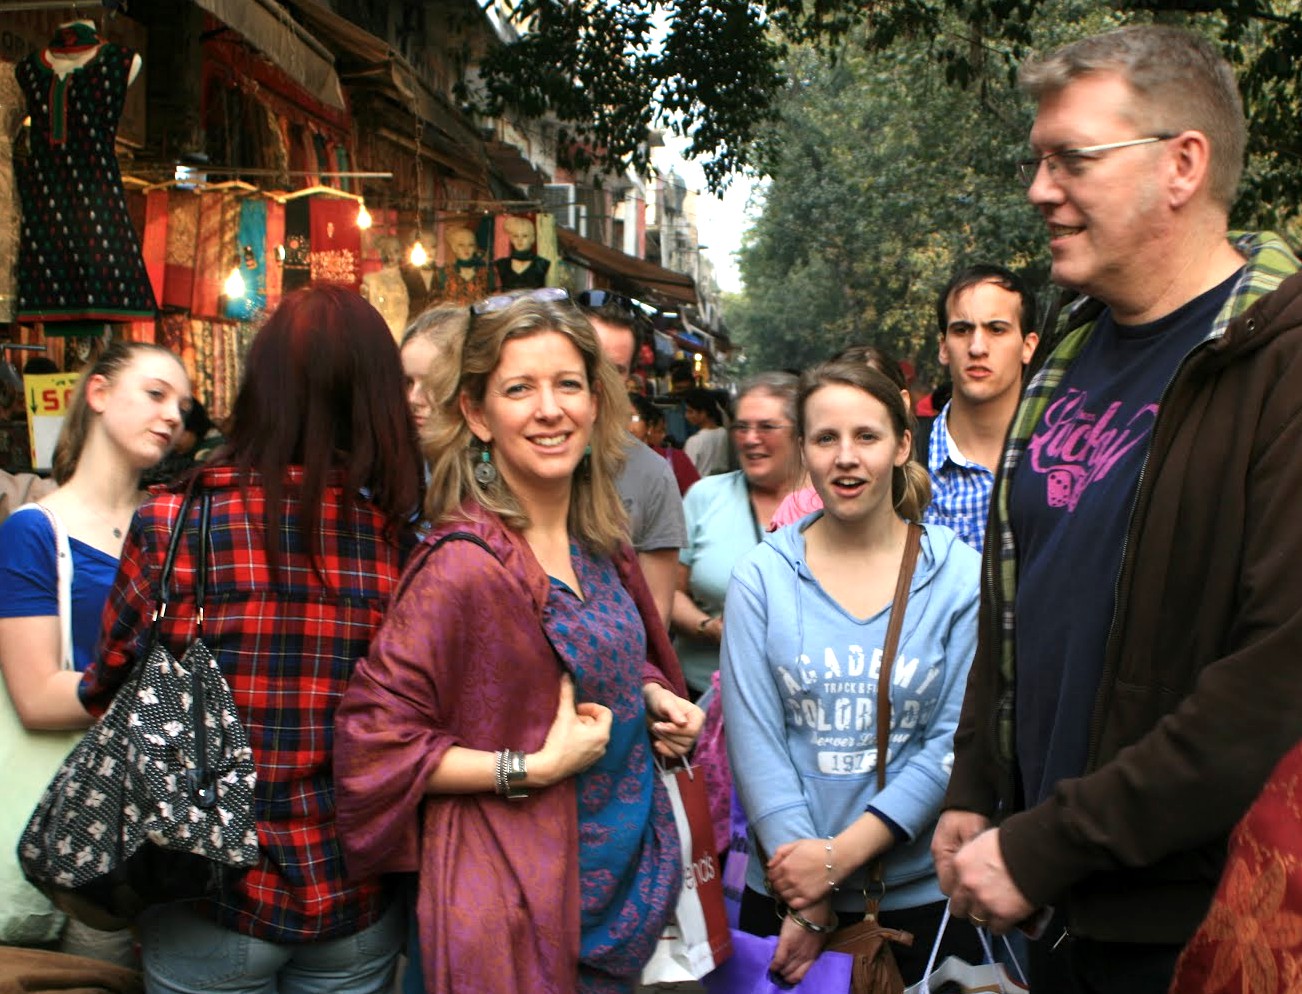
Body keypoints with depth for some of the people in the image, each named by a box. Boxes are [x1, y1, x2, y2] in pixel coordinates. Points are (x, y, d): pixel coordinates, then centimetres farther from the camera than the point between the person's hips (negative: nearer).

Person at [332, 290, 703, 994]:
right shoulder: (465, 566, -22)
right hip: (518, 907, -7)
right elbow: (373, 739, -22)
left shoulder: (599, 542, 2)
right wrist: (533, 768, -23)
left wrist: (653, 697, 1)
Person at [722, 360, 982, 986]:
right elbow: (754, 741, -7)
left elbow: (954, 741, -8)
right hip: (783, 891, 0)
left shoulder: (959, 575, -4)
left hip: (921, 891, 0)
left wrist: (843, 853, -16)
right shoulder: (761, 577, -3)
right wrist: (807, 900, -12)